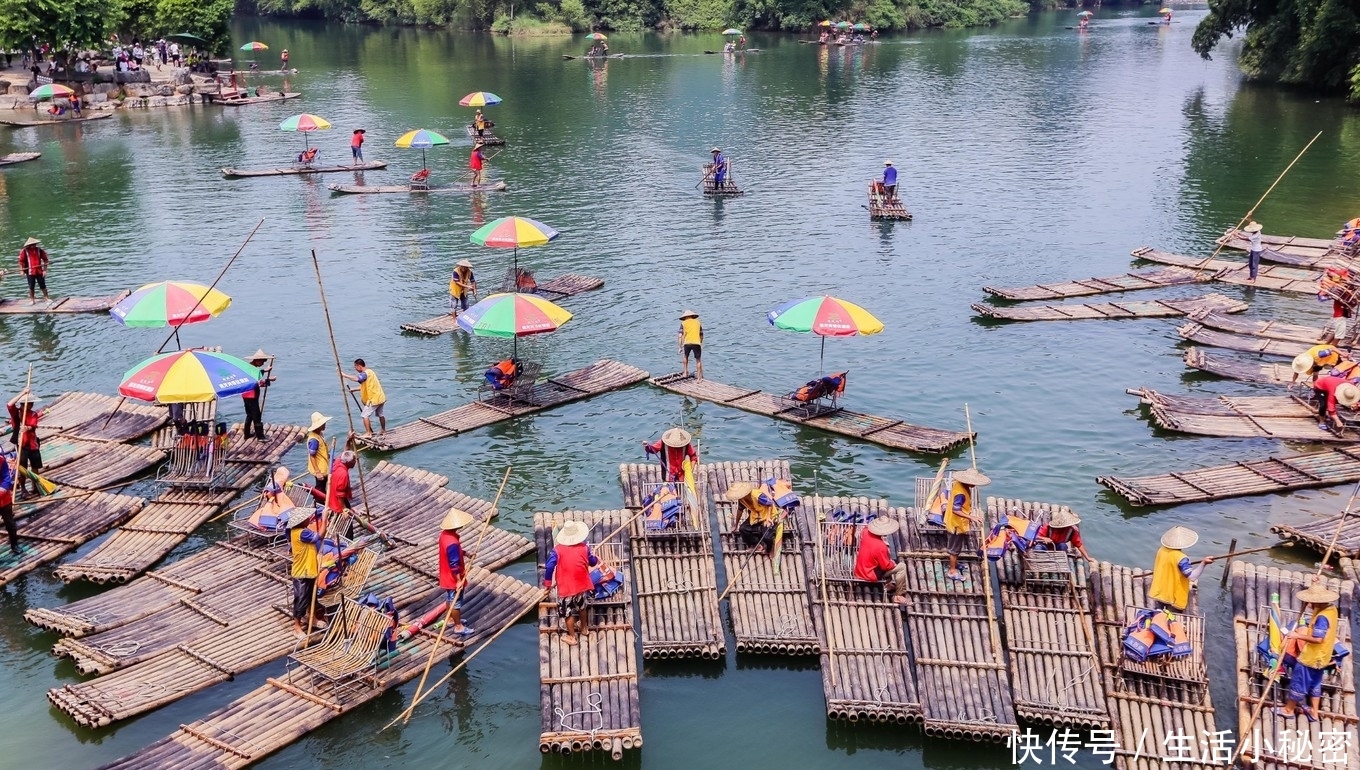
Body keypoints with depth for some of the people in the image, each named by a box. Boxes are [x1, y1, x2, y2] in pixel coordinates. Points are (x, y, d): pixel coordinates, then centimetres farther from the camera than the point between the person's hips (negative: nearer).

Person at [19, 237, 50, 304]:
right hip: (30, 272, -1)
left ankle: (47, 298, 16)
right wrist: (22, 271, -11)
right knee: (31, 286, 6)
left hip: (39, 271, 1)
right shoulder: (24, 251, -5)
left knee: (43, 285, 6)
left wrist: (45, 270, -1)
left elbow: (45, 260, 4)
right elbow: (21, 261, -3)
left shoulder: (40, 250, -1)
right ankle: (32, 300, 14)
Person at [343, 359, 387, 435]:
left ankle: (368, 433, -8)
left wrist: (344, 375, -33)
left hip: (374, 399, -10)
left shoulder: (365, 373, -18)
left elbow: (356, 379, -39)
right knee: (380, 414, 24)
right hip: (380, 397, 10)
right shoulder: (369, 371, 13)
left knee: (365, 415, -8)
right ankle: (383, 430, 38)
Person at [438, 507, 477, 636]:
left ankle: (451, 619, 43)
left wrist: (466, 554, 15)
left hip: (447, 576, 9)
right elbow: (454, 564, -30)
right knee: (456, 601, 7)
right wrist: (459, 580, -24)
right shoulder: (452, 542, -34)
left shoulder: (445, 534, -4)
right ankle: (458, 627, 22)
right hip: (453, 578, -9)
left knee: (450, 599, 26)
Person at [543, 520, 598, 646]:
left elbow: (549, 566, -18)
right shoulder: (584, 548, -7)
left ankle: (572, 637, 21)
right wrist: (593, 555, 29)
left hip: (566, 587, -4)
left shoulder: (558, 550, -15)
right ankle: (584, 628, 47)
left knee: (569, 613, 11)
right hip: (582, 585, 4)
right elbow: (593, 562, 6)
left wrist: (547, 582, -6)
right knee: (582, 607, 28)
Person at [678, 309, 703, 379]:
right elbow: (701, 336, 24)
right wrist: (700, 344, 38)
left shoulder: (683, 323, 13)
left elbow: (680, 336, 4)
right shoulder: (698, 322, 20)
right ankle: (699, 376, 6)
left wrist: (680, 347, 7)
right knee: (698, 360, 9)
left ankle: (686, 372, 22)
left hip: (687, 343, -1)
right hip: (697, 343, 1)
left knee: (685, 356, 26)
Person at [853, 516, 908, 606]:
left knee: (887, 552, 26)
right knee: (902, 566, 0)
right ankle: (898, 596, 13)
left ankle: (889, 584, 35)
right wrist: (893, 564, 2)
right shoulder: (880, 547, -33)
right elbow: (886, 566, -20)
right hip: (869, 576, -8)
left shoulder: (866, 532, -14)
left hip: (859, 570, 8)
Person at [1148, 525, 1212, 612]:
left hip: (1159, 592, 7)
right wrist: (1203, 563, -37)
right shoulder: (1180, 558, -27)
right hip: (1174, 596, -7)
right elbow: (1192, 577, -29)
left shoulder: (1161, 550, -4)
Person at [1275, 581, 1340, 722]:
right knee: (1315, 684, 21)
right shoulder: (1331, 609, -2)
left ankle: (1289, 709, 21)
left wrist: (1298, 635, -22)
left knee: (1298, 683, 7)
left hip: (1310, 657, -9)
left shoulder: (1322, 617, -30)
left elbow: (1318, 639, -31)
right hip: (1321, 657, 9)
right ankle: (1314, 712, 31)